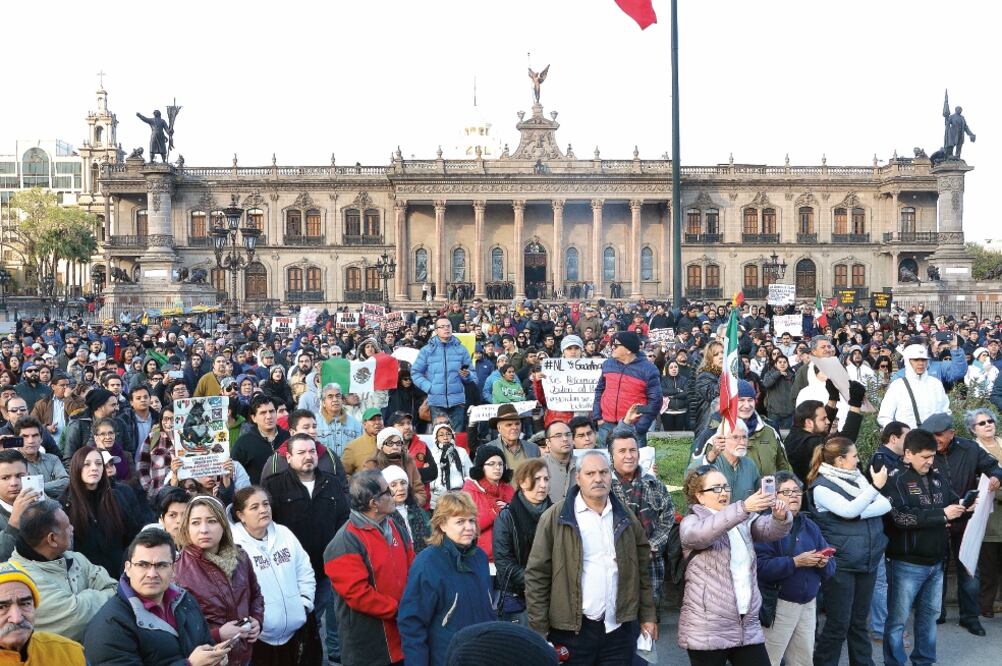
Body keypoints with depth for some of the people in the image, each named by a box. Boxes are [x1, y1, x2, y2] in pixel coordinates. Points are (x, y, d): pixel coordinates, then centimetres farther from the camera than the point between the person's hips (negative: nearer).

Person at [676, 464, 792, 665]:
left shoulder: (743, 520, 13)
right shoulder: (691, 522, -3)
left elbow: (773, 530, -2)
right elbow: (702, 533, -26)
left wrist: (781, 516, -26)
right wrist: (744, 507, -38)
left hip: (748, 626, 5)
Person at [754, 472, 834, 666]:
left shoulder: (810, 526, 12)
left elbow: (831, 567, 10)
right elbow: (760, 567, -23)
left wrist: (824, 564, -13)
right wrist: (795, 562, -25)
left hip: (808, 604, 7)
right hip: (778, 605, -7)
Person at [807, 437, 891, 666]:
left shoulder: (858, 478, 9)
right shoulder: (822, 486, -10)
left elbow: (885, 505, -1)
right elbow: (849, 510, -23)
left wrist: (859, 514, -16)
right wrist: (876, 486, -17)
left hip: (867, 561, 6)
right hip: (840, 564, -6)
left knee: (859, 621, 15)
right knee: (839, 623, -1)